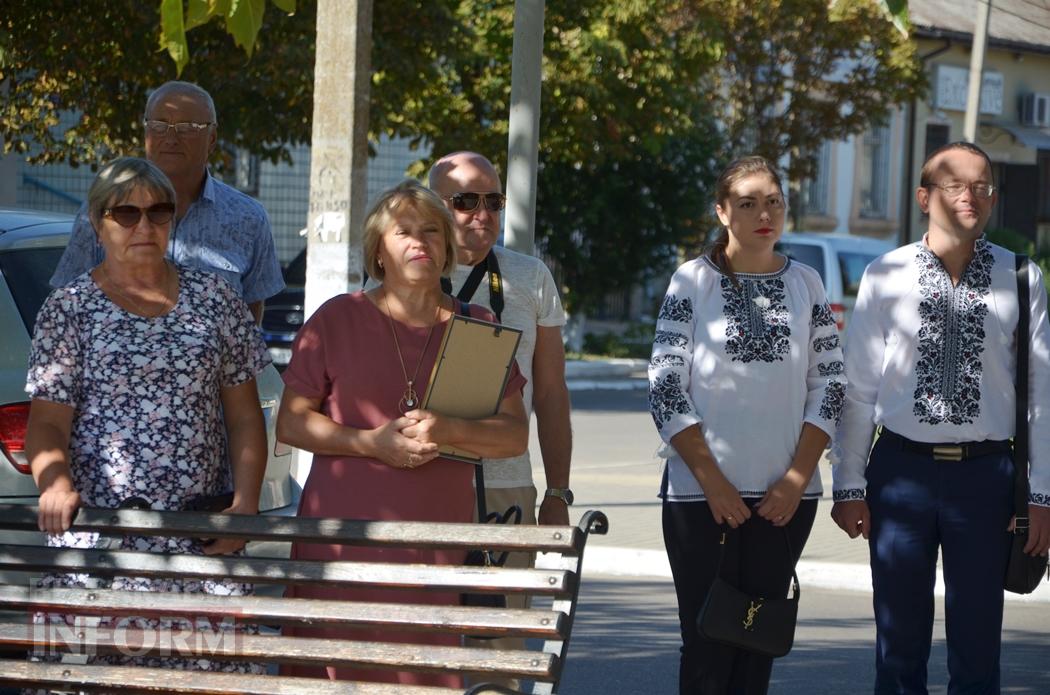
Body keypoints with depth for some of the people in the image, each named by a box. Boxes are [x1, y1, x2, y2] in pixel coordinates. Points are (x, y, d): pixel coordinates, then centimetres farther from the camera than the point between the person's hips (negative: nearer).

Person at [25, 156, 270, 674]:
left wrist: (245, 501, 1)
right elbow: (47, 424, 0)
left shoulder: (214, 300, 12)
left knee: (208, 662, -7)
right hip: (100, 530, -2)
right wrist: (56, 484, -20)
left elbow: (244, 416, 14)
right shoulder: (68, 310, 6)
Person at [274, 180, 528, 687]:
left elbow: (515, 435, 6)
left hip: (437, 540, 1)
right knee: (333, 671, -5)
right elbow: (290, 423, 4)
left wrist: (447, 431, -13)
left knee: (425, 673, -6)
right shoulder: (338, 319, 6)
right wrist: (371, 443, -10)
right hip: (342, 538, -1)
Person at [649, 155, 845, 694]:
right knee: (708, 642, -2)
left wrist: (797, 477, -4)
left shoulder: (805, 284, 8)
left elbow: (829, 386, 7)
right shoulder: (693, 281, 0)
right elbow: (665, 388, -4)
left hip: (785, 497, 3)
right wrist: (711, 480, -10)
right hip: (700, 492, -2)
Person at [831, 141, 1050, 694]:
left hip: (985, 473, 0)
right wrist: (848, 486, 2)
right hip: (901, 467, 0)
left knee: (978, 648, 6)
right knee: (900, 644, 9)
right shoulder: (885, 277, -1)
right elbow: (858, 388, 3)